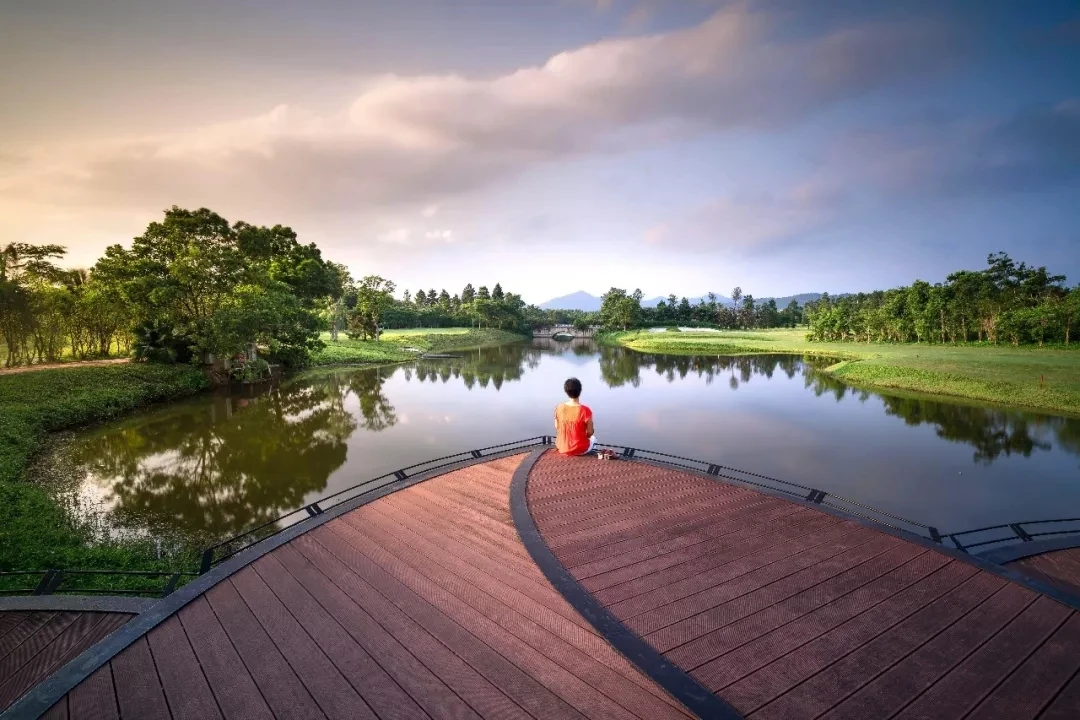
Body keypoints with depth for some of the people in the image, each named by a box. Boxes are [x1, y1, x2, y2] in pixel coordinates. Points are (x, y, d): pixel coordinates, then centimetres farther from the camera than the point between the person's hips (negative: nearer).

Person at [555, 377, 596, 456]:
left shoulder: (559, 408, -11)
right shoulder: (585, 410, -21)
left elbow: (557, 427, 2)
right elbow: (590, 433, -12)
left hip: (562, 448, 3)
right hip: (580, 449, -3)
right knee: (593, 439, 31)